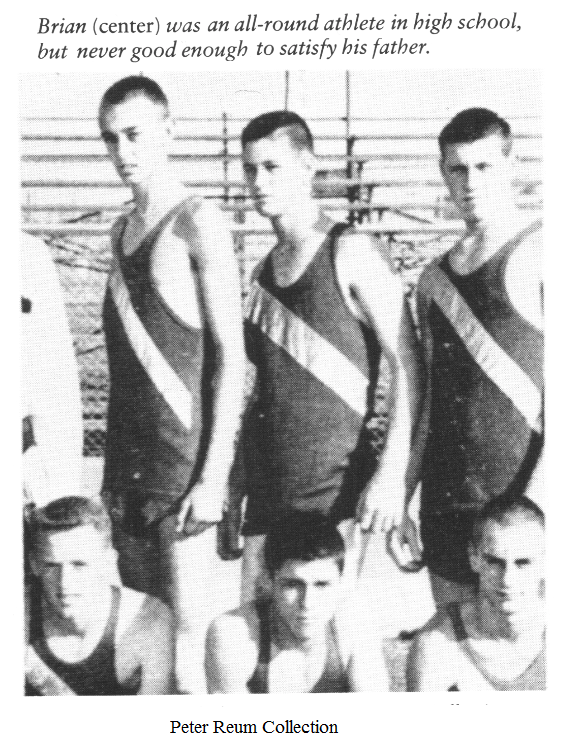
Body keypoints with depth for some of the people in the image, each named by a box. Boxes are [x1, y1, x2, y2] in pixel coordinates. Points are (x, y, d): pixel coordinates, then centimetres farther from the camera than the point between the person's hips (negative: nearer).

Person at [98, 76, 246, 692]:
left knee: (189, 645, -5)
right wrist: (111, 468, 13)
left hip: (182, 469, -7)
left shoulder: (198, 224, -8)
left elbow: (231, 355, -12)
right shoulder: (122, 229, 14)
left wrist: (214, 475, -17)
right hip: (126, 467, 7)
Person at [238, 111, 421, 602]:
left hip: (333, 484, -6)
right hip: (265, 488, 6)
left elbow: (407, 366, -11)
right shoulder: (265, 271, 14)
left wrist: (393, 472, -19)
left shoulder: (351, 253, -6)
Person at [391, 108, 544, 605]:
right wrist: (399, 500, 12)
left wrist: (536, 498, -18)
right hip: (446, 505, 5)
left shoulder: (539, 251, -4)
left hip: (522, 498, -5)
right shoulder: (435, 278, 14)